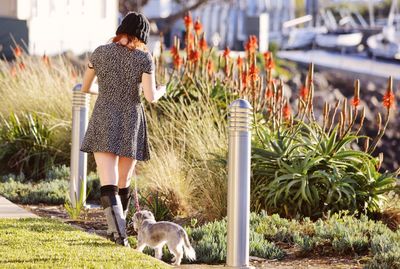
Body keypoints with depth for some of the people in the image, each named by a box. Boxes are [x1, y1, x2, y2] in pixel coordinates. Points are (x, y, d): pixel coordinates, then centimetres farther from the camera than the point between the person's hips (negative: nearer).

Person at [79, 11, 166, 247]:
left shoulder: (100, 53, 2)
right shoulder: (144, 58, -4)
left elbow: (85, 87, 14)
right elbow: (151, 97, -10)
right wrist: (161, 91, 14)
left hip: (104, 123, 0)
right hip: (131, 124, 0)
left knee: (109, 186, -8)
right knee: (124, 184, 19)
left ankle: (120, 234, -25)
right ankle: (116, 229, 30)